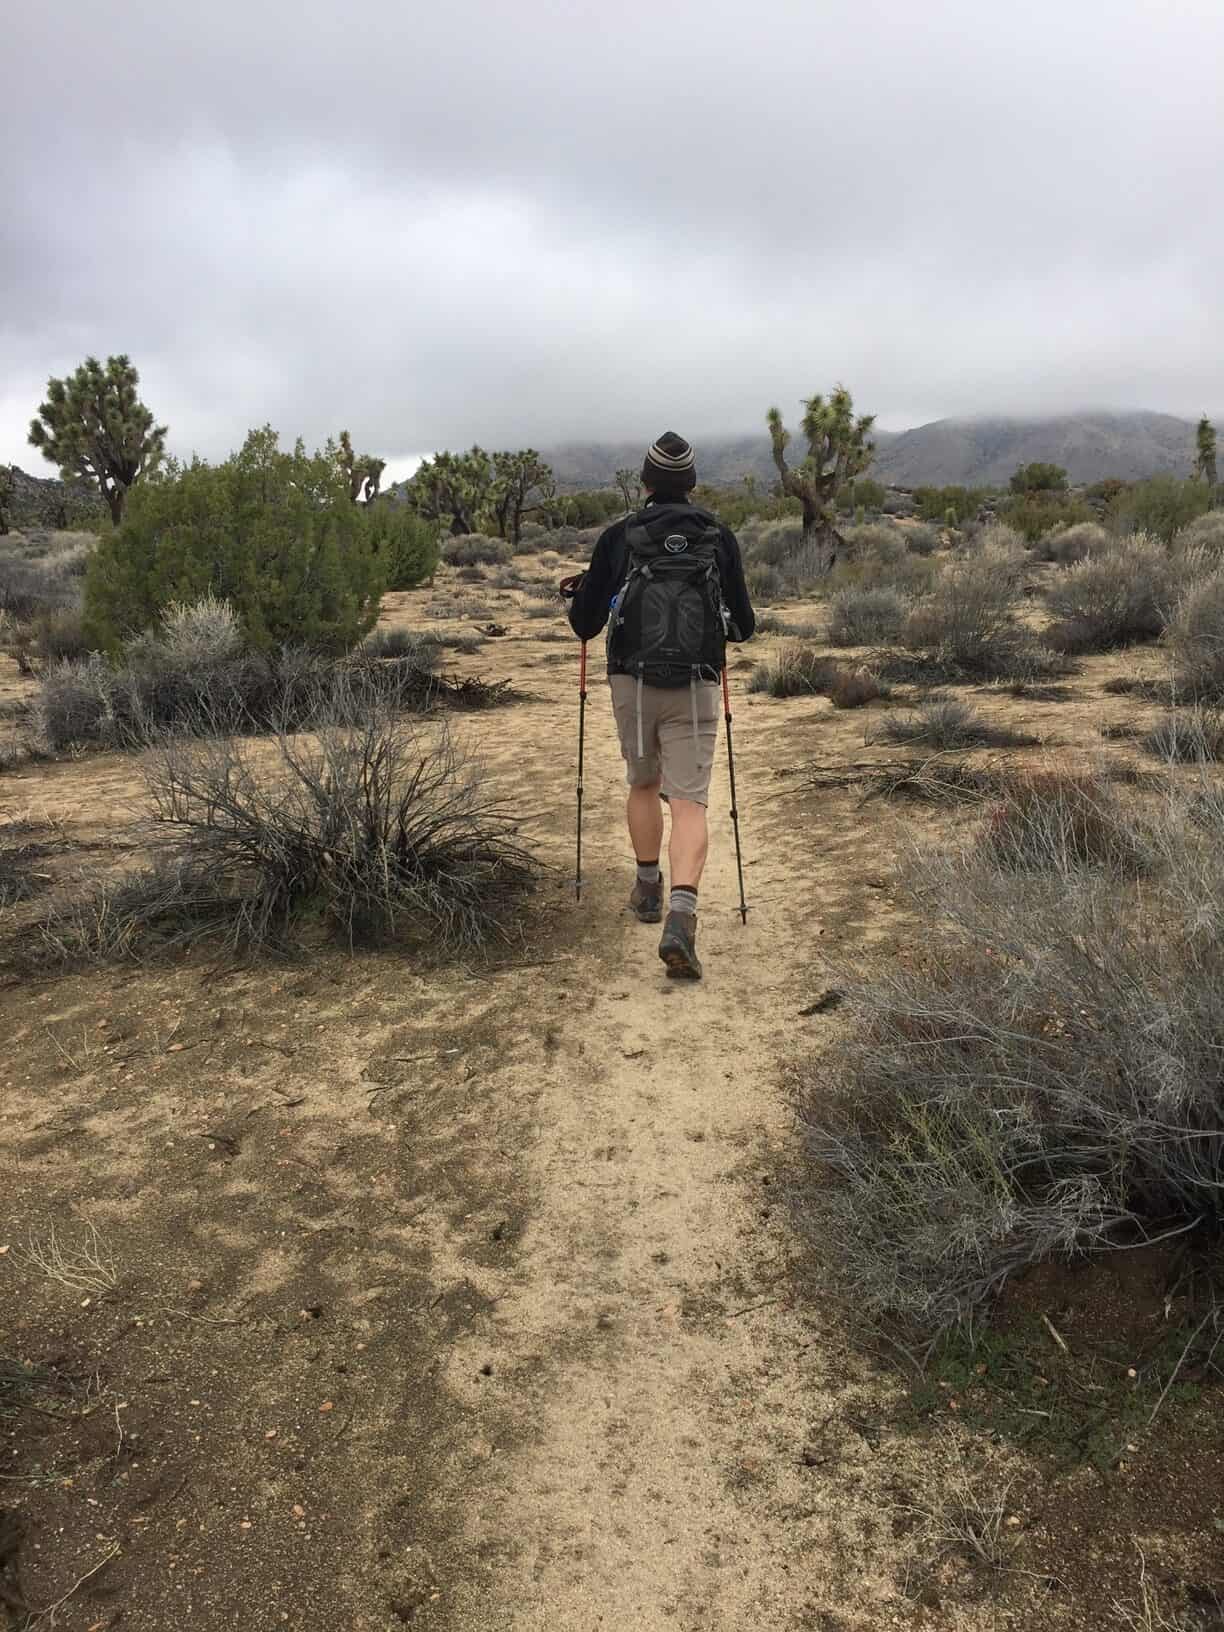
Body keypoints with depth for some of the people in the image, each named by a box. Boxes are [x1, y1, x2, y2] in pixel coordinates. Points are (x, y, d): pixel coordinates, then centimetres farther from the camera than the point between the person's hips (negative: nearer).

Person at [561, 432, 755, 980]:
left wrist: (581, 595, 26)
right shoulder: (720, 538, 5)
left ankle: (648, 890, 34)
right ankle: (681, 919, -20)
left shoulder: (618, 537, 1)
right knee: (688, 802, -3)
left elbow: (584, 625, 4)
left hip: (632, 683, 1)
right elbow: (743, 626, 10)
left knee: (643, 784, 23)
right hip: (694, 688, 0)